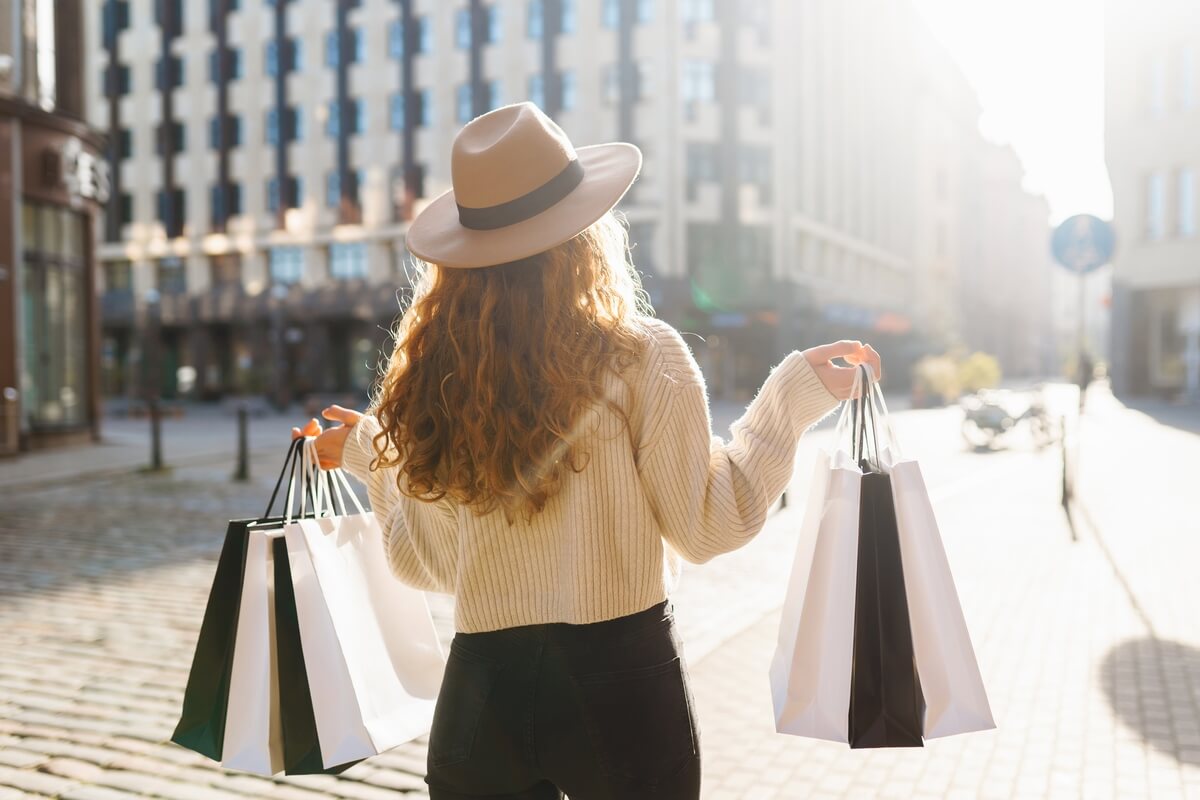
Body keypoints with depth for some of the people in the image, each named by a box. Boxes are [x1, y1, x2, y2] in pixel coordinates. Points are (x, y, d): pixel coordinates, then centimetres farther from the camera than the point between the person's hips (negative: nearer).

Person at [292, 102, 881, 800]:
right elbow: (707, 527, -5)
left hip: (482, 689, 3)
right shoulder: (640, 358, -12)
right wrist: (795, 396, 3)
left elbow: (426, 564, 6)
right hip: (620, 675, -2)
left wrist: (371, 455, 22)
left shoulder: (429, 379, -2)